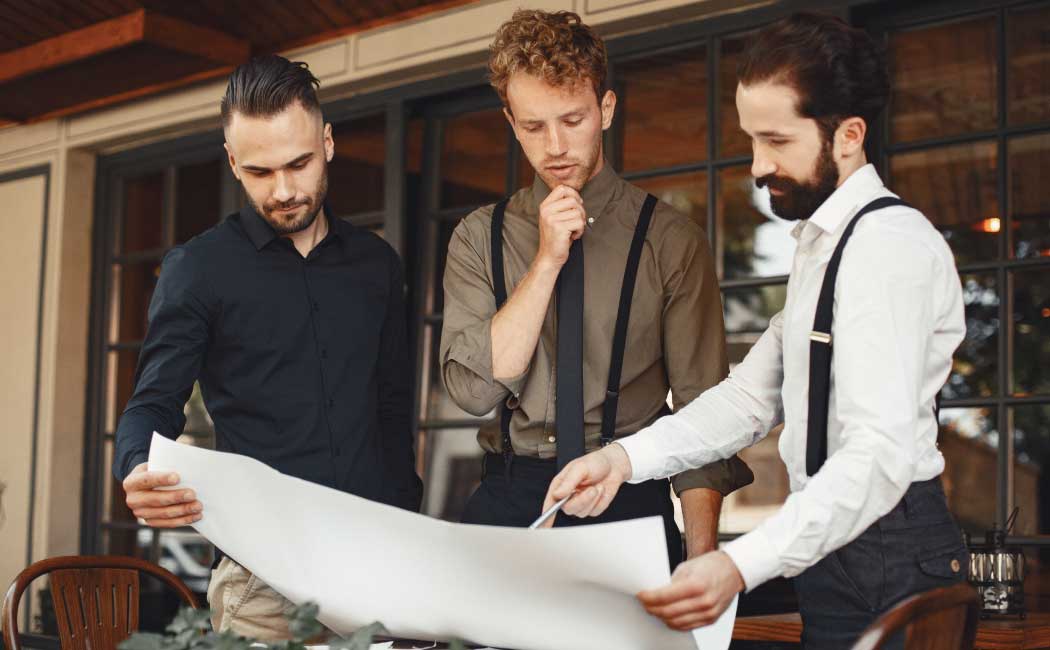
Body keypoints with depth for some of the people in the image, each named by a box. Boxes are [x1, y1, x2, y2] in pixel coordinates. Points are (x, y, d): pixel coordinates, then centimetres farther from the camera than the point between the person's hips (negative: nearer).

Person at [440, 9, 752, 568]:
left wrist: (702, 563, -11)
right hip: (507, 499, 1)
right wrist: (547, 260, -11)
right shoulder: (479, 238, 7)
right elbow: (473, 389, -5)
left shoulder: (668, 238, 1)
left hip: (629, 501, -1)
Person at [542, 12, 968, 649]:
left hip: (883, 555, -9)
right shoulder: (824, 243, 16)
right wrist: (626, 457, -3)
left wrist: (741, 566, -37)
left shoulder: (890, 243, -16)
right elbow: (752, 397, 11)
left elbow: (881, 452, -27)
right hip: (831, 542, 9)